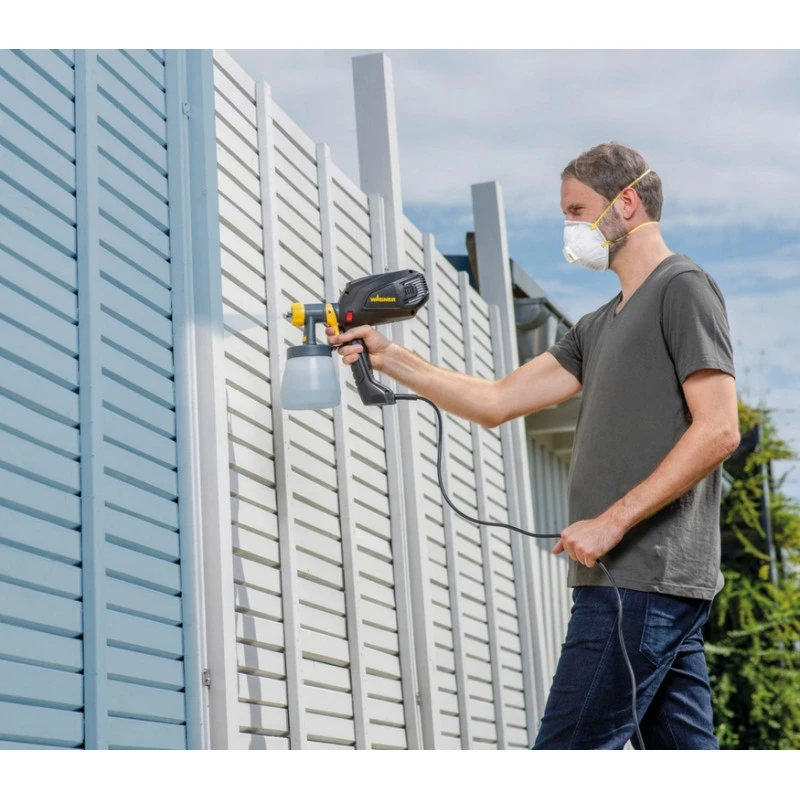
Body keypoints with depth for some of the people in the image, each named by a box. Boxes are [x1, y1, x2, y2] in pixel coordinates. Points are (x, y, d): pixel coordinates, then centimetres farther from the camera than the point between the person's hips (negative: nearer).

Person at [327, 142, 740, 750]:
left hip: (643, 577, -9)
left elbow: (719, 430, -14)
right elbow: (497, 402, 19)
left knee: (566, 752, -11)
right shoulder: (600, 328, 24)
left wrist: (612, 522, -18)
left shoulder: (685, 288, -3)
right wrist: (389, 358, 10)